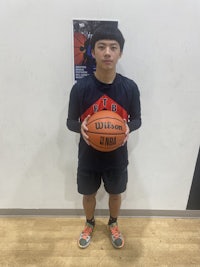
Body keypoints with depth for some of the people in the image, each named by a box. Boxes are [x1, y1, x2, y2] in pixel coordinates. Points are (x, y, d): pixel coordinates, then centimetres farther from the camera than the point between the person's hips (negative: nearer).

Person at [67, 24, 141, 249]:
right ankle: (90, 224, 54)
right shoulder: (80, 88, -14)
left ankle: (113, 224, 55)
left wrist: (128, 127, -22)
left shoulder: (130, 87, -11)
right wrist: (80, 127, -27)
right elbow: (70, 121, -4)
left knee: (115, 194, 23)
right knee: (88, 194, 21)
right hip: (89, 157, 0)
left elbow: (137, 119, 1)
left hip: (117, 157, 1)